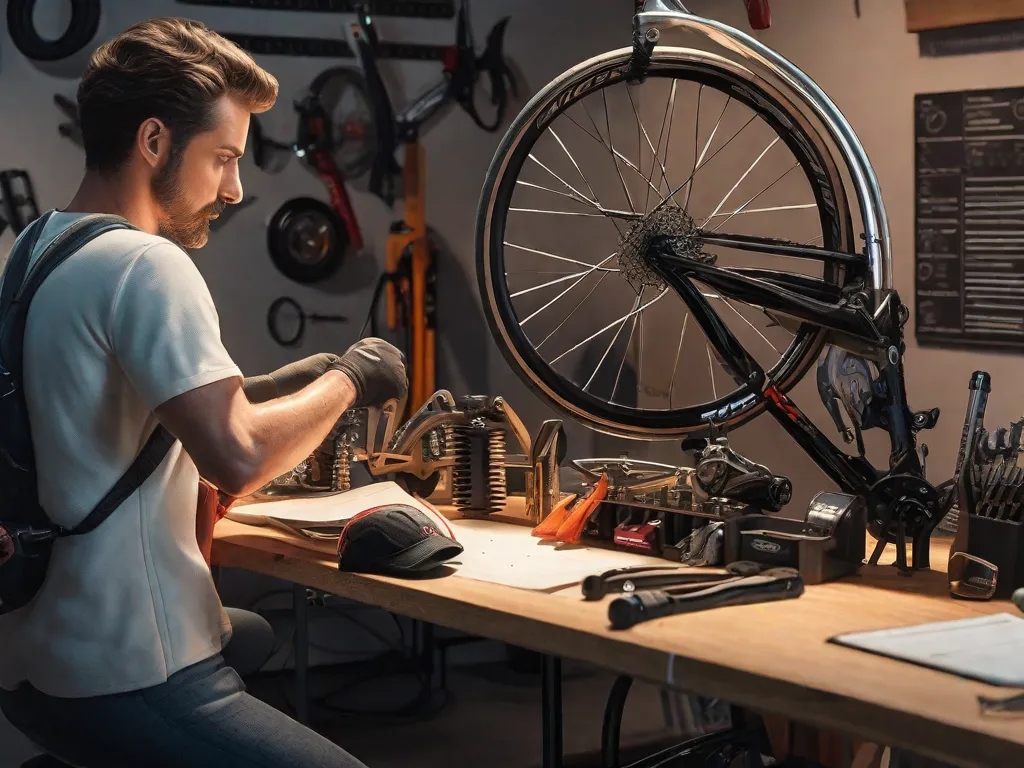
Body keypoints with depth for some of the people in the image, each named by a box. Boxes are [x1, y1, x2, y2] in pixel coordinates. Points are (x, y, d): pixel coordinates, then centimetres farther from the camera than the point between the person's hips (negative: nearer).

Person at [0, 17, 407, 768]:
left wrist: (274, 390, 10)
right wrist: (346, 380, -12)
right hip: (122, 678, -11)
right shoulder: (143, 263, -18)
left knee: (256, 640, 34)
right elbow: (237, 458, -29)